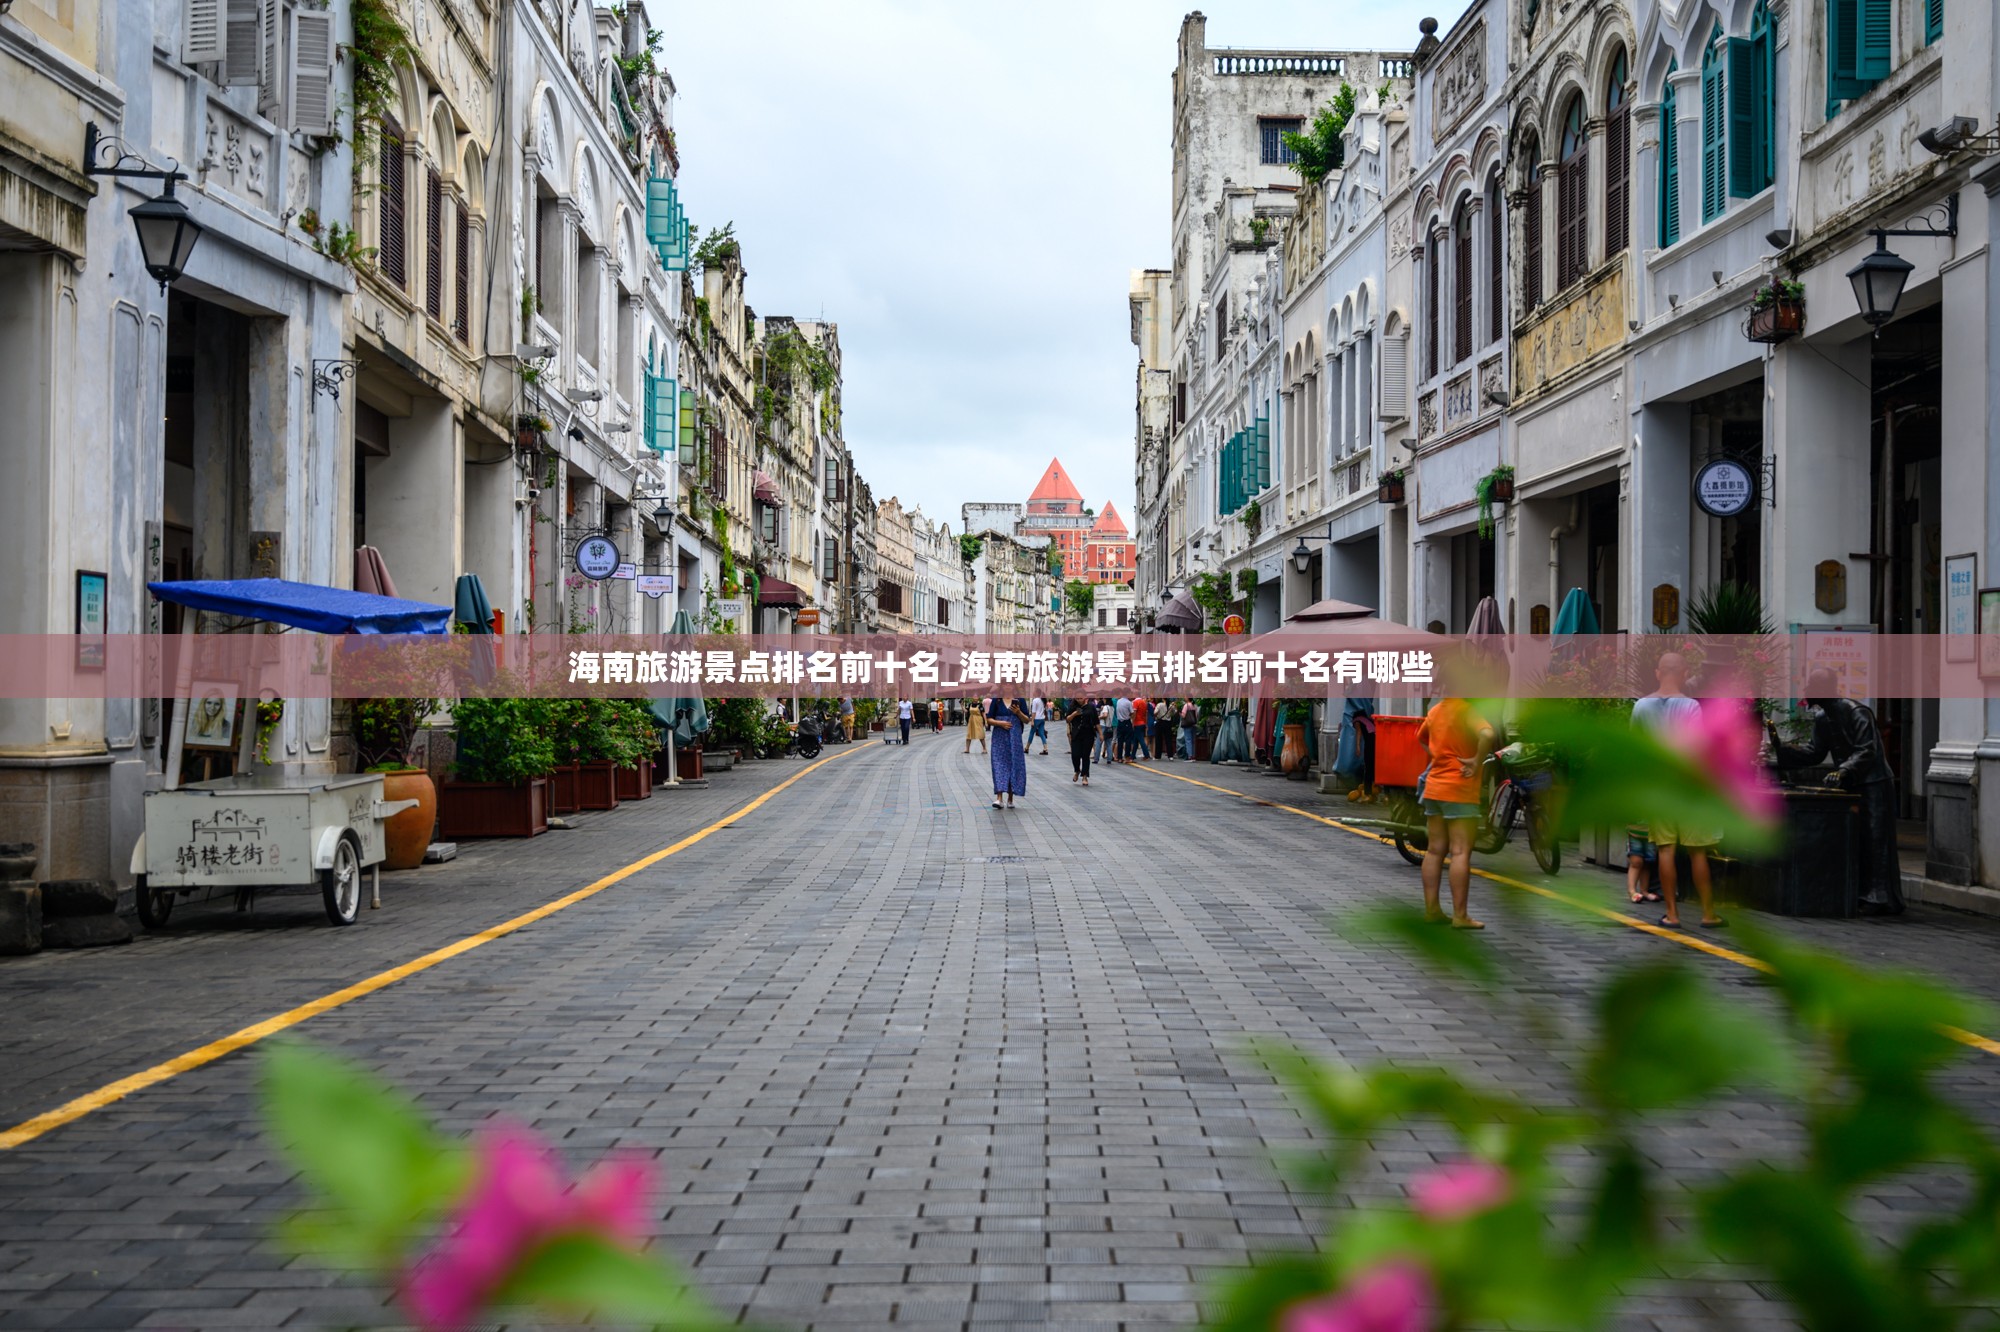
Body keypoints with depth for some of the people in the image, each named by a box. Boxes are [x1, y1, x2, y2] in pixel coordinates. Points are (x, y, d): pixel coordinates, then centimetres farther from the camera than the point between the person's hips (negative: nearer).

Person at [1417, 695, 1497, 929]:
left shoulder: (1435, 711, 10)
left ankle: (1431, 909, 13)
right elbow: (1487, 734, -33)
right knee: (1460, 852, -6)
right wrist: (1478, 761, -20)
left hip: (1434, 787, 8)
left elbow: (1421, 737, 29)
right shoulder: (1467, 710, -14)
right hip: (1459, 790, -8)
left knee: (1435, 850, 10)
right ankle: (1460, 916, -7)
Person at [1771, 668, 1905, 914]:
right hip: (1849, 785, 9)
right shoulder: (1822, 719, 7)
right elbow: (1815, 754, 8)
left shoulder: (1857, 713, -19)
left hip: (1874, 785, -9)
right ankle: (1859, 895, 18)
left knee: (1874, 841, -8)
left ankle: (1880, 899, -6)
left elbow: (1867, 752, -24)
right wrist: (1781, 748, -1)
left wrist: (1843, 771, -35)